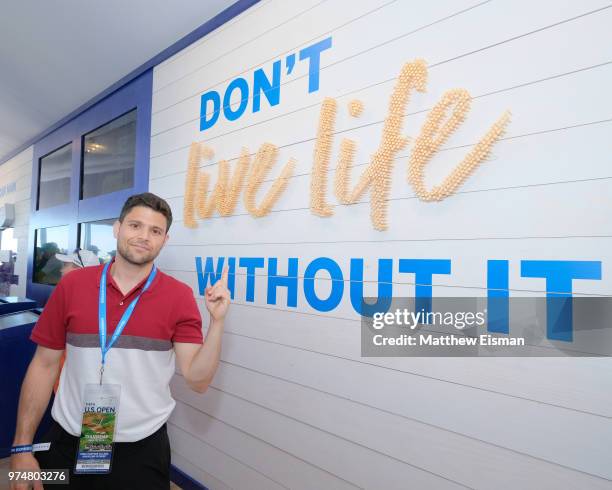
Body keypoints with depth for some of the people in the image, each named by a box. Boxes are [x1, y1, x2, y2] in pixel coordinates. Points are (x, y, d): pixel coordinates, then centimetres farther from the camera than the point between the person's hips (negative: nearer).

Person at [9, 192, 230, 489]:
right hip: (67, 442, 2)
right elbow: (44, 365, 1)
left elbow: (197, 380, -13)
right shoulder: (72, 284, -6)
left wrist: (217, 321, -26)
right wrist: (22, 447, 0)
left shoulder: (180, 297, -11)